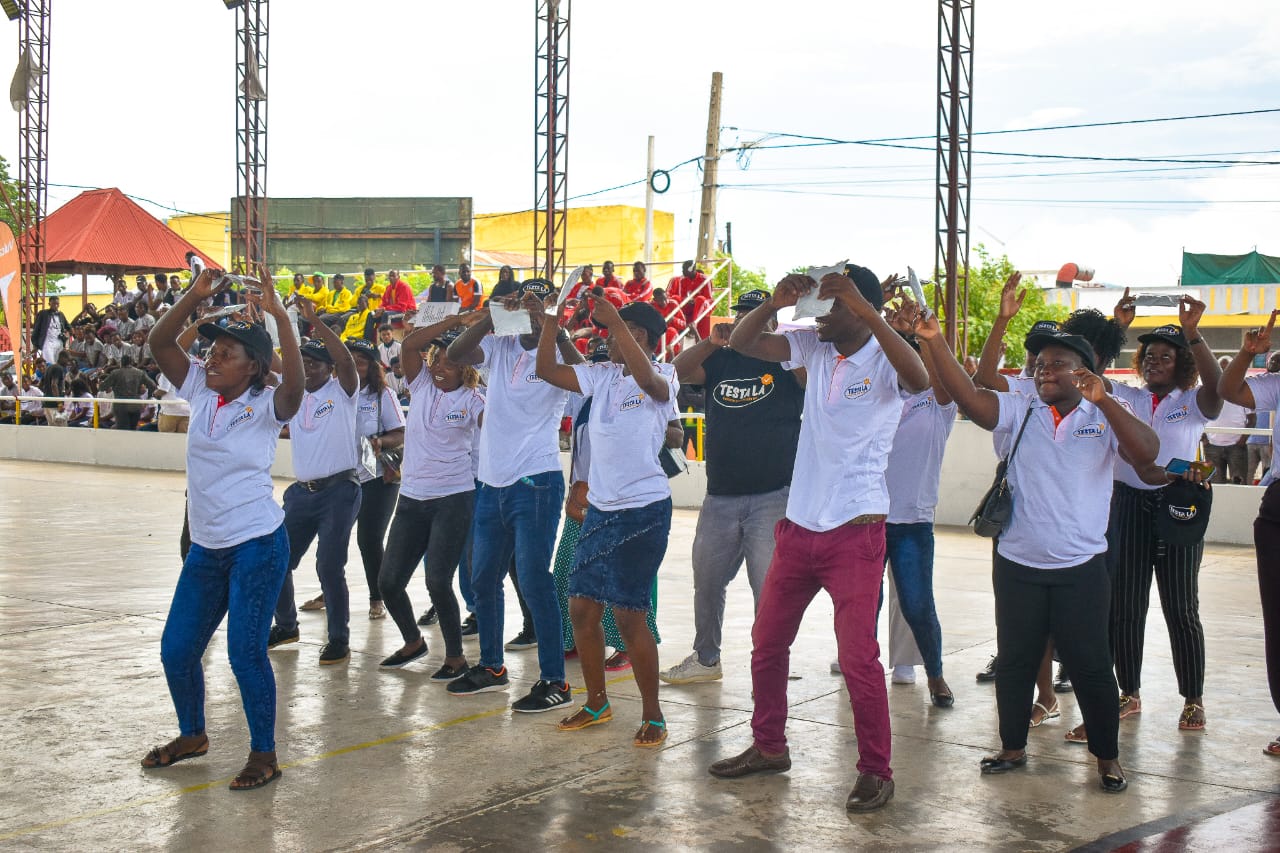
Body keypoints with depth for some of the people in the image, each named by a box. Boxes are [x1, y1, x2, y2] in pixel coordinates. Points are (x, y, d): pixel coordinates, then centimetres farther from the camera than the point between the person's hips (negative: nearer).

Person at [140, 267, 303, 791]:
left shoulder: (266, 405, -11)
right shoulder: (201, 392, 4)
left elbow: (295, 380, -33)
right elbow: (159, 342, 0)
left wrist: (279, 315, -37)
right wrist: (196, 296, -12)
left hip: (257, 545, -6)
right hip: (206, 547, 7)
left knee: (245, 652, -7)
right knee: (176, 650, 12)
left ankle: (264, 755, 10)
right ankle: (192, 734, 35)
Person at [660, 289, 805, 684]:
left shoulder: (784, 362, 0)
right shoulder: (720, 360, 12)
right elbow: (678, 371, 0)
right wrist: (711, 342, -13)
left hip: (773, 497, -5)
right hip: (720, 497, 5)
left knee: (769, 587, -6)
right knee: (706, 581, 14)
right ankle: (706, 658, 31)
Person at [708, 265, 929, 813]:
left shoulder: (883, 360, -10)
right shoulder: (814, 347, 5)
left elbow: (919, 377, -33)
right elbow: (741, 342, 5)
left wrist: (864, 309, -34)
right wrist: (775, 302, -12)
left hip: (855, 533, -7)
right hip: (798, 526, 7)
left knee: (858, 659, -5)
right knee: (766, 644, 15)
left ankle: (875, 772, 9)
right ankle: (768, 748, 31)